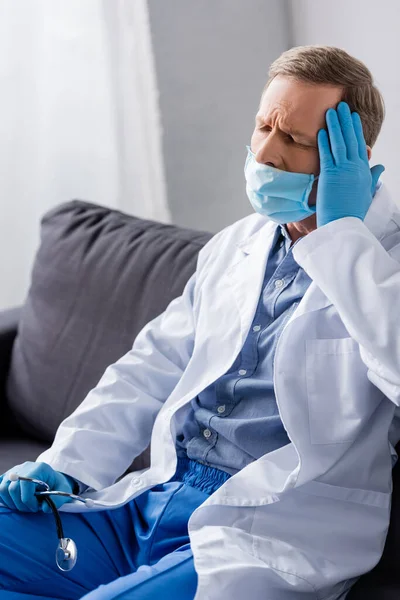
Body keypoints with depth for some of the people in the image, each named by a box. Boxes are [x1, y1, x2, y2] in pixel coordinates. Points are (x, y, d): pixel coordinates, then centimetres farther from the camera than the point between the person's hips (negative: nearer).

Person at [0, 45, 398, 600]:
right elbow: (153, 366, 19)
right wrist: (65, 466, 7)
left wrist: (341, 232, -19)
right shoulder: (233, 246, 17)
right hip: (151, 504, 7)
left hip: (261, 541, -7)